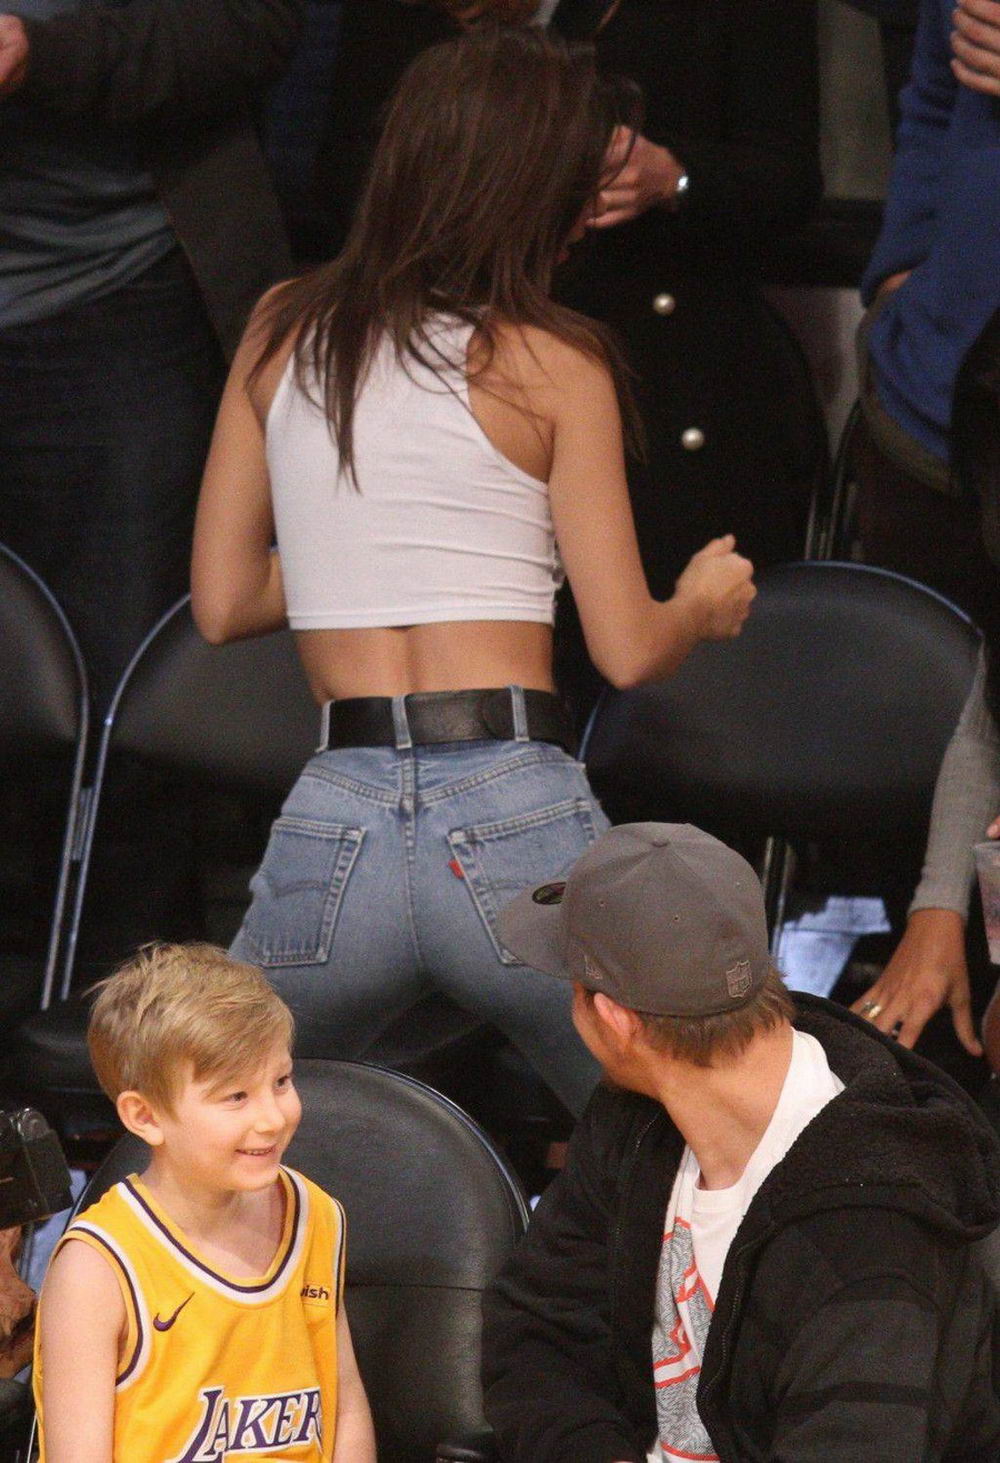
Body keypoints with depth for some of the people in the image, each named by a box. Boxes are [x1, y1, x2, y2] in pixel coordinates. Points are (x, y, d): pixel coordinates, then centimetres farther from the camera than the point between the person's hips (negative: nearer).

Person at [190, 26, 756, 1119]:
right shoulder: (552, 364, 0)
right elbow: (627, 650, 0)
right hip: (516, 824, -3)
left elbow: (222, 605, 14)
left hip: (332, 823, 3)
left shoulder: (281, 336, 10)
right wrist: (704, 603, 22)